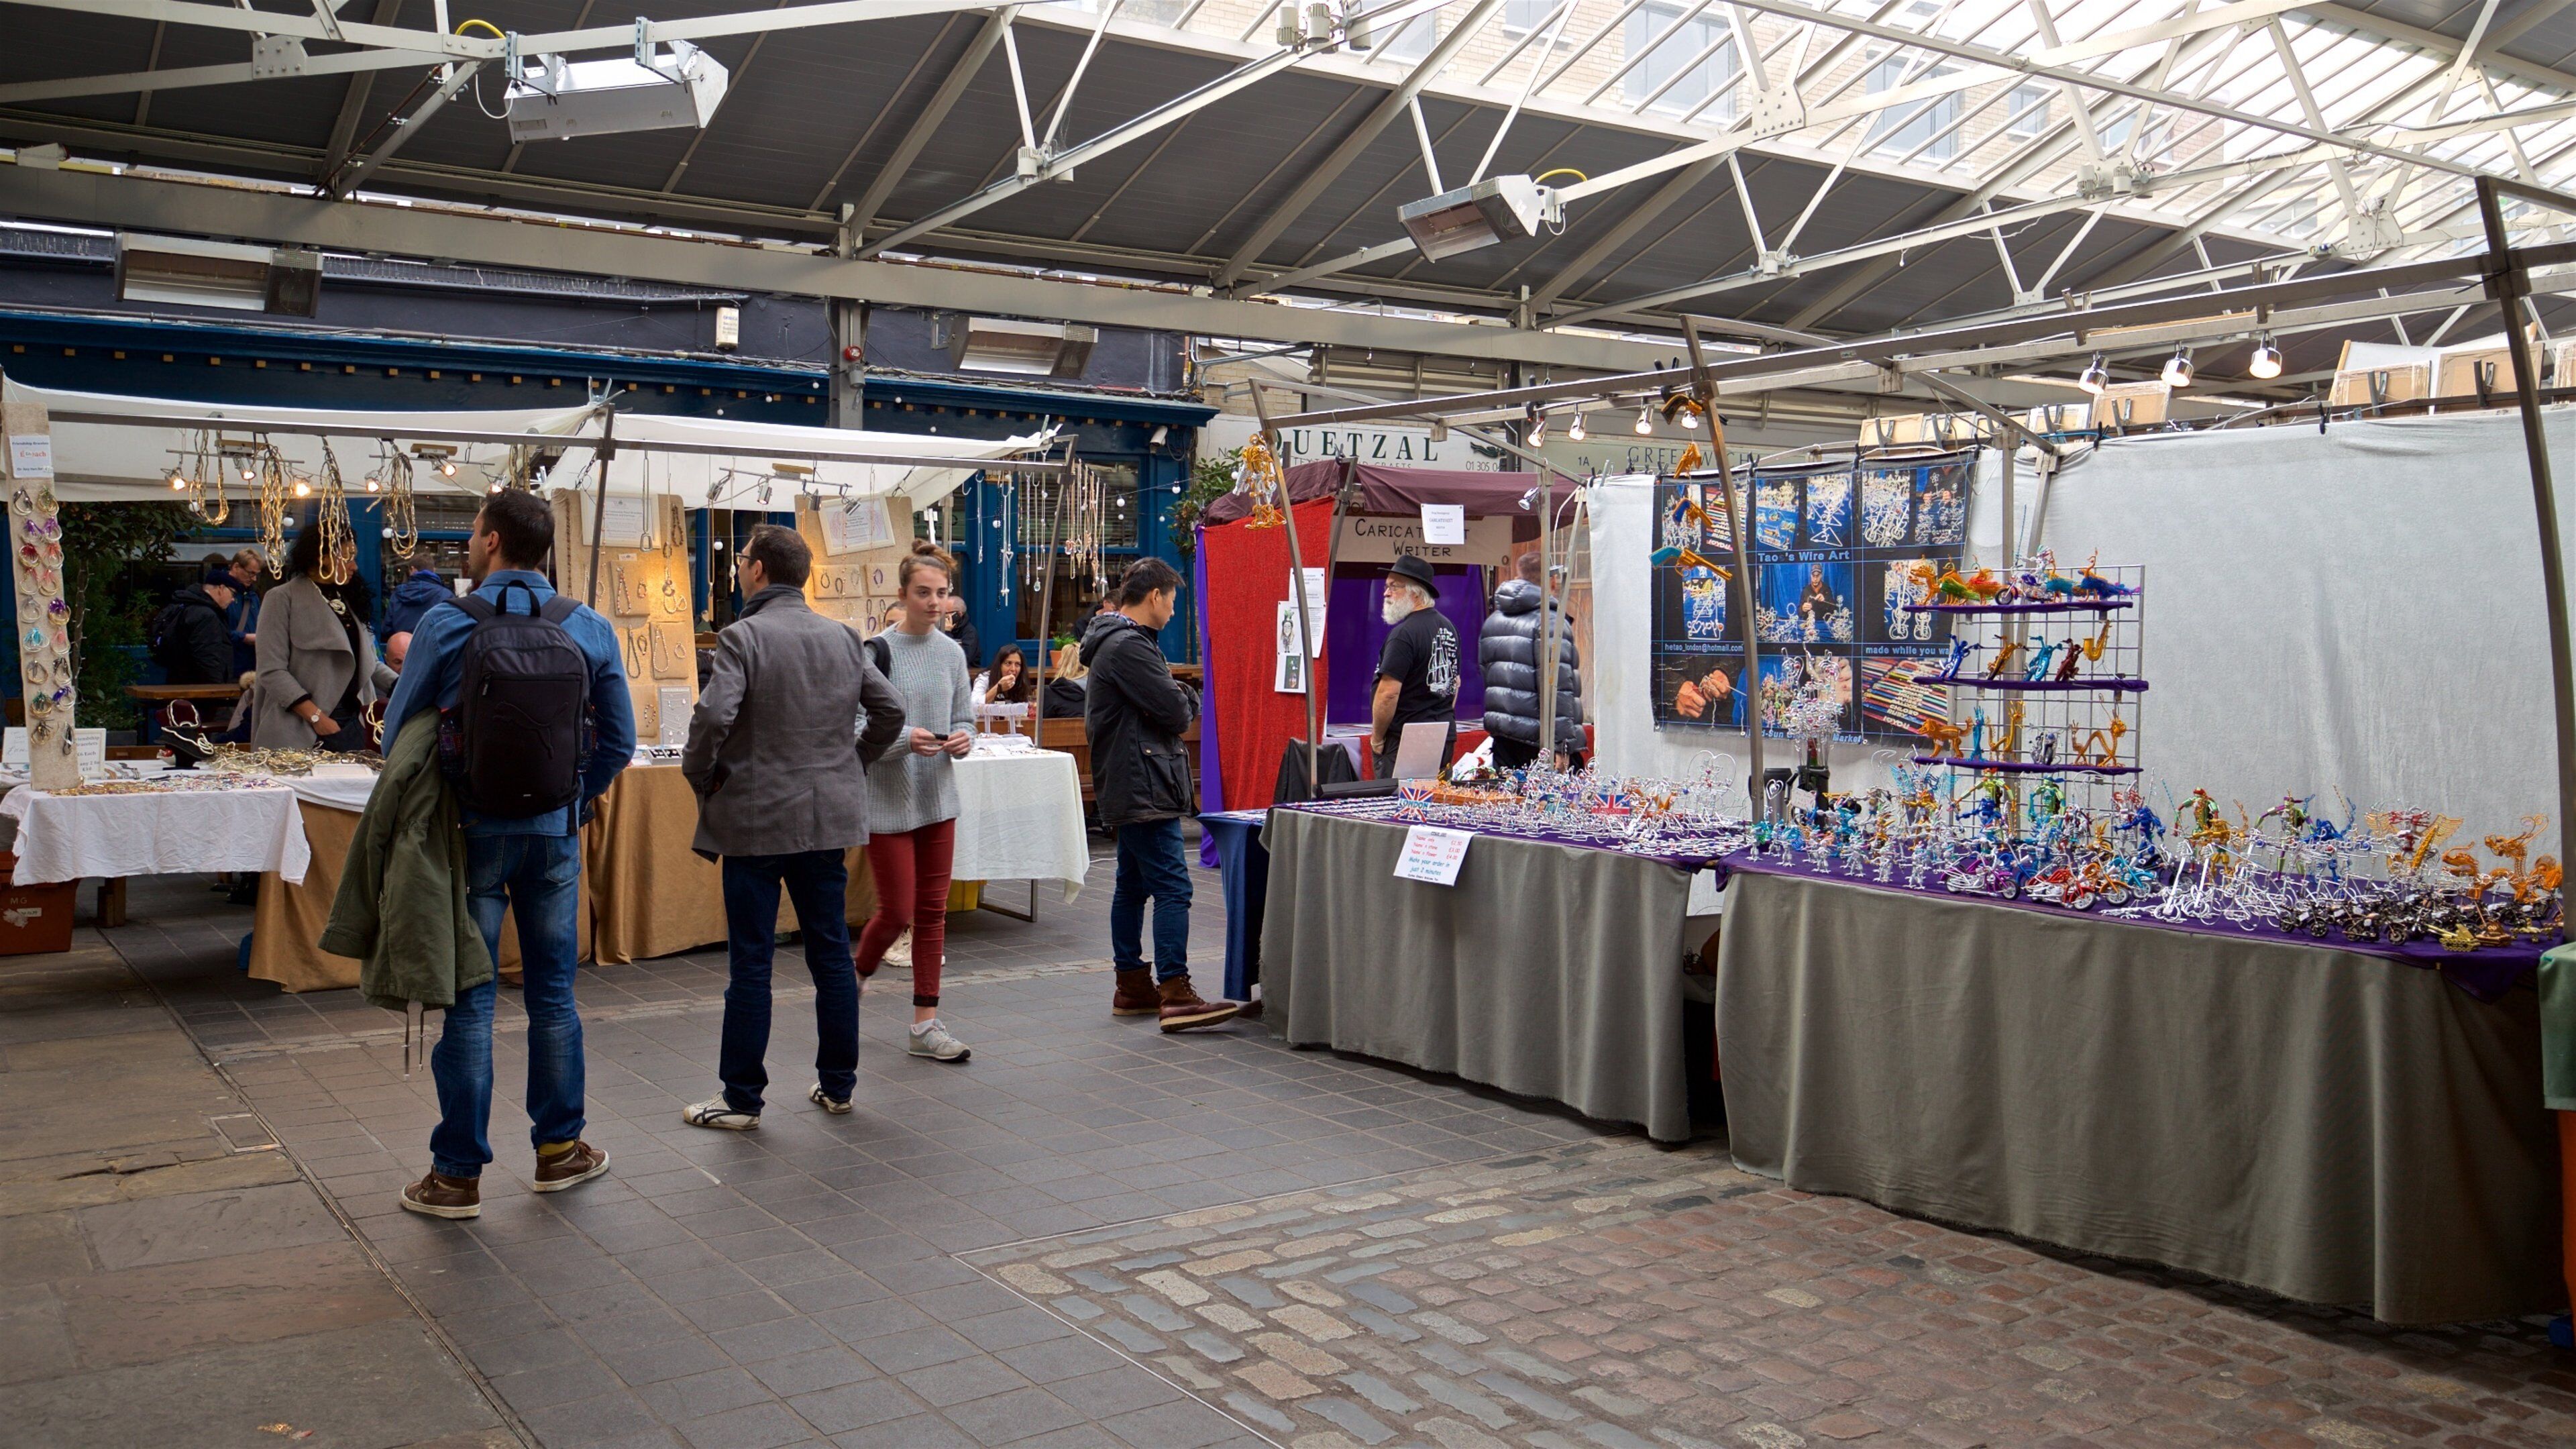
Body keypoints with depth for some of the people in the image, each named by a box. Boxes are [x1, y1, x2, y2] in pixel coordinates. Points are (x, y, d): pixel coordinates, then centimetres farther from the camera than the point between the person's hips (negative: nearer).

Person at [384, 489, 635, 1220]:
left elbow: (398, 731, -2)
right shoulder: (591, 630, -1)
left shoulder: (445, 625, -9)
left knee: (468, 1001, 4)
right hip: (556, 833, 2)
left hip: (472, 833, -2)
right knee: (553, 994, 13)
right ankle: (559, 1148, 25)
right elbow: (619, 741, 3)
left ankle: (457, 1175, 11)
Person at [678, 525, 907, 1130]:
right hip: (828, 815, 5)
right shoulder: (843, 637, 6)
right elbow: (890, 710, 8)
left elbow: (713, 717, -23)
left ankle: (741, 1100, 10)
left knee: (751, 961, 2)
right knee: (831, 951, 12)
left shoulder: (743, 637, -12)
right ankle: (837, 1084, 21)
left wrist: (700, 775, -6)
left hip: (756, 818, -5)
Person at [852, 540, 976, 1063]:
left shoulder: (952, 653, 7)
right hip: (889, 799, -5)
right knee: (897, 911, -1)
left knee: (933, 911, 7)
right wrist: (903, 739, -25)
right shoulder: (879, 651, -10)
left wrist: (963, 739, -7)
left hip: (937, 798, 5)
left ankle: (926, 1024, 13)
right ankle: (854, 979, 29)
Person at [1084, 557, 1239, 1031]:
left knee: (1133, 885, 15)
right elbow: (1176, 711, -19)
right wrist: (1186, 702, 2)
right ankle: (1176, 995, -15)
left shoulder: (1114, 641, 20)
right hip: (1143, 788, -12)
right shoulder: (1129, 646, -16)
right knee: (1173, 888, -13)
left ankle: (1132, 985, 22)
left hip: (1127, 790, 12)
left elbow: (1171, 706, 21)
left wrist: (1179, 700, 1)